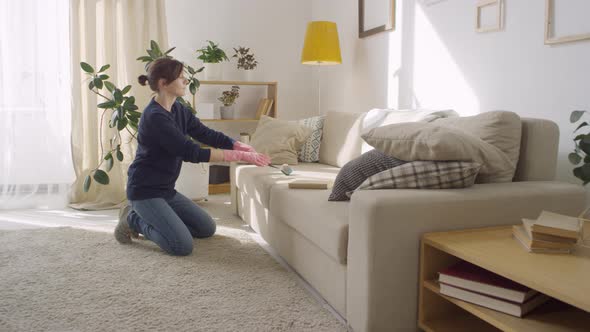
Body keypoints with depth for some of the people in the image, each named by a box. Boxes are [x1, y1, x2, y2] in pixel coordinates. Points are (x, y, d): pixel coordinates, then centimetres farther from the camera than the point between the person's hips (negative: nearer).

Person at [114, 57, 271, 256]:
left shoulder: (179, 111, 3)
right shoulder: (154, 117, -24)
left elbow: (208, 135, 2)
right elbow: (191, 152, -28)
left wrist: (243, 148, -13)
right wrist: (239, 156, -28)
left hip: (166, 190, 9)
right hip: (145, 191, -9)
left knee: (207, 229, 12)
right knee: (182, 246, -18)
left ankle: (147, 217, 17)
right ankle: (133, 220, 3)